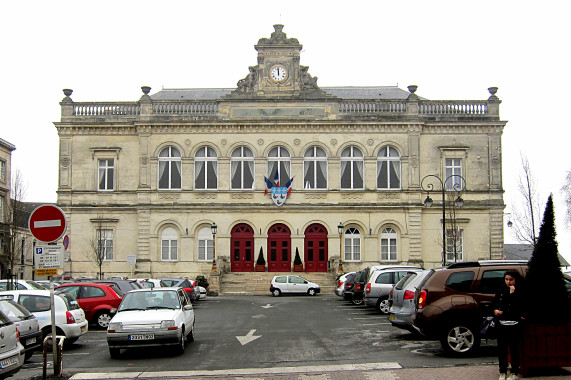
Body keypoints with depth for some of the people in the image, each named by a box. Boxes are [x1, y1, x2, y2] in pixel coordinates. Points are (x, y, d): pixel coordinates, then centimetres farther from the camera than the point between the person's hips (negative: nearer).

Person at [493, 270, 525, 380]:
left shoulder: (521, 291, -5)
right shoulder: (502, 290, 11)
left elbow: (521, 306, -17)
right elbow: (495, 302, 20)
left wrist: (512, 293, -17)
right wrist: (495, 310, 1)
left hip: (515, 324, -4)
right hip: (502, 323, 4)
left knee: (514, 349, 2)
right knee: (502, 349, 7)